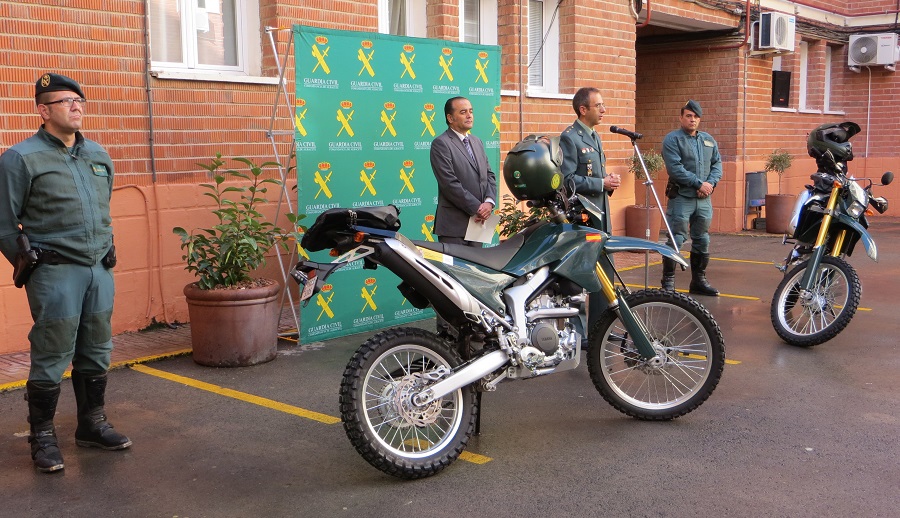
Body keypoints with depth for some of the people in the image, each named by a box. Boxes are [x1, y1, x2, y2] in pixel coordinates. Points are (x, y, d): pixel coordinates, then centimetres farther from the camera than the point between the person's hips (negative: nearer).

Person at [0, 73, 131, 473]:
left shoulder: (98, 155, 12)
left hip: (100, 270, 6)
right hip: (56, 274, -6)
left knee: (96, 355, 13)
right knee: (51, 361, -1)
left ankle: (92, 425, 27)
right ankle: (43, 437, 14)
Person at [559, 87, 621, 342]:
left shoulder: (595, 137, 18)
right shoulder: (569, 138, -12)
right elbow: (567, 180, -20)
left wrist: (609, 181, 6)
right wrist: (601, 183, -19)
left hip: (600, 215, 9)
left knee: (605, 274, 13)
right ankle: (577, 334, 7)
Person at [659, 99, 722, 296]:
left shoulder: (708, 140, 16)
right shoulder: (672, 139, -4)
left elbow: (717, 164, 12)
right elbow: (675, 169, -15)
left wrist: (710, 183, -7)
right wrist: (699, 183, -16)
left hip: (704, 199, 6)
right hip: (681, 197, -6)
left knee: (702, 241, 12)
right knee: (676, 241, -7)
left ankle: (699, 280, 23)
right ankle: (668, 282, 0)